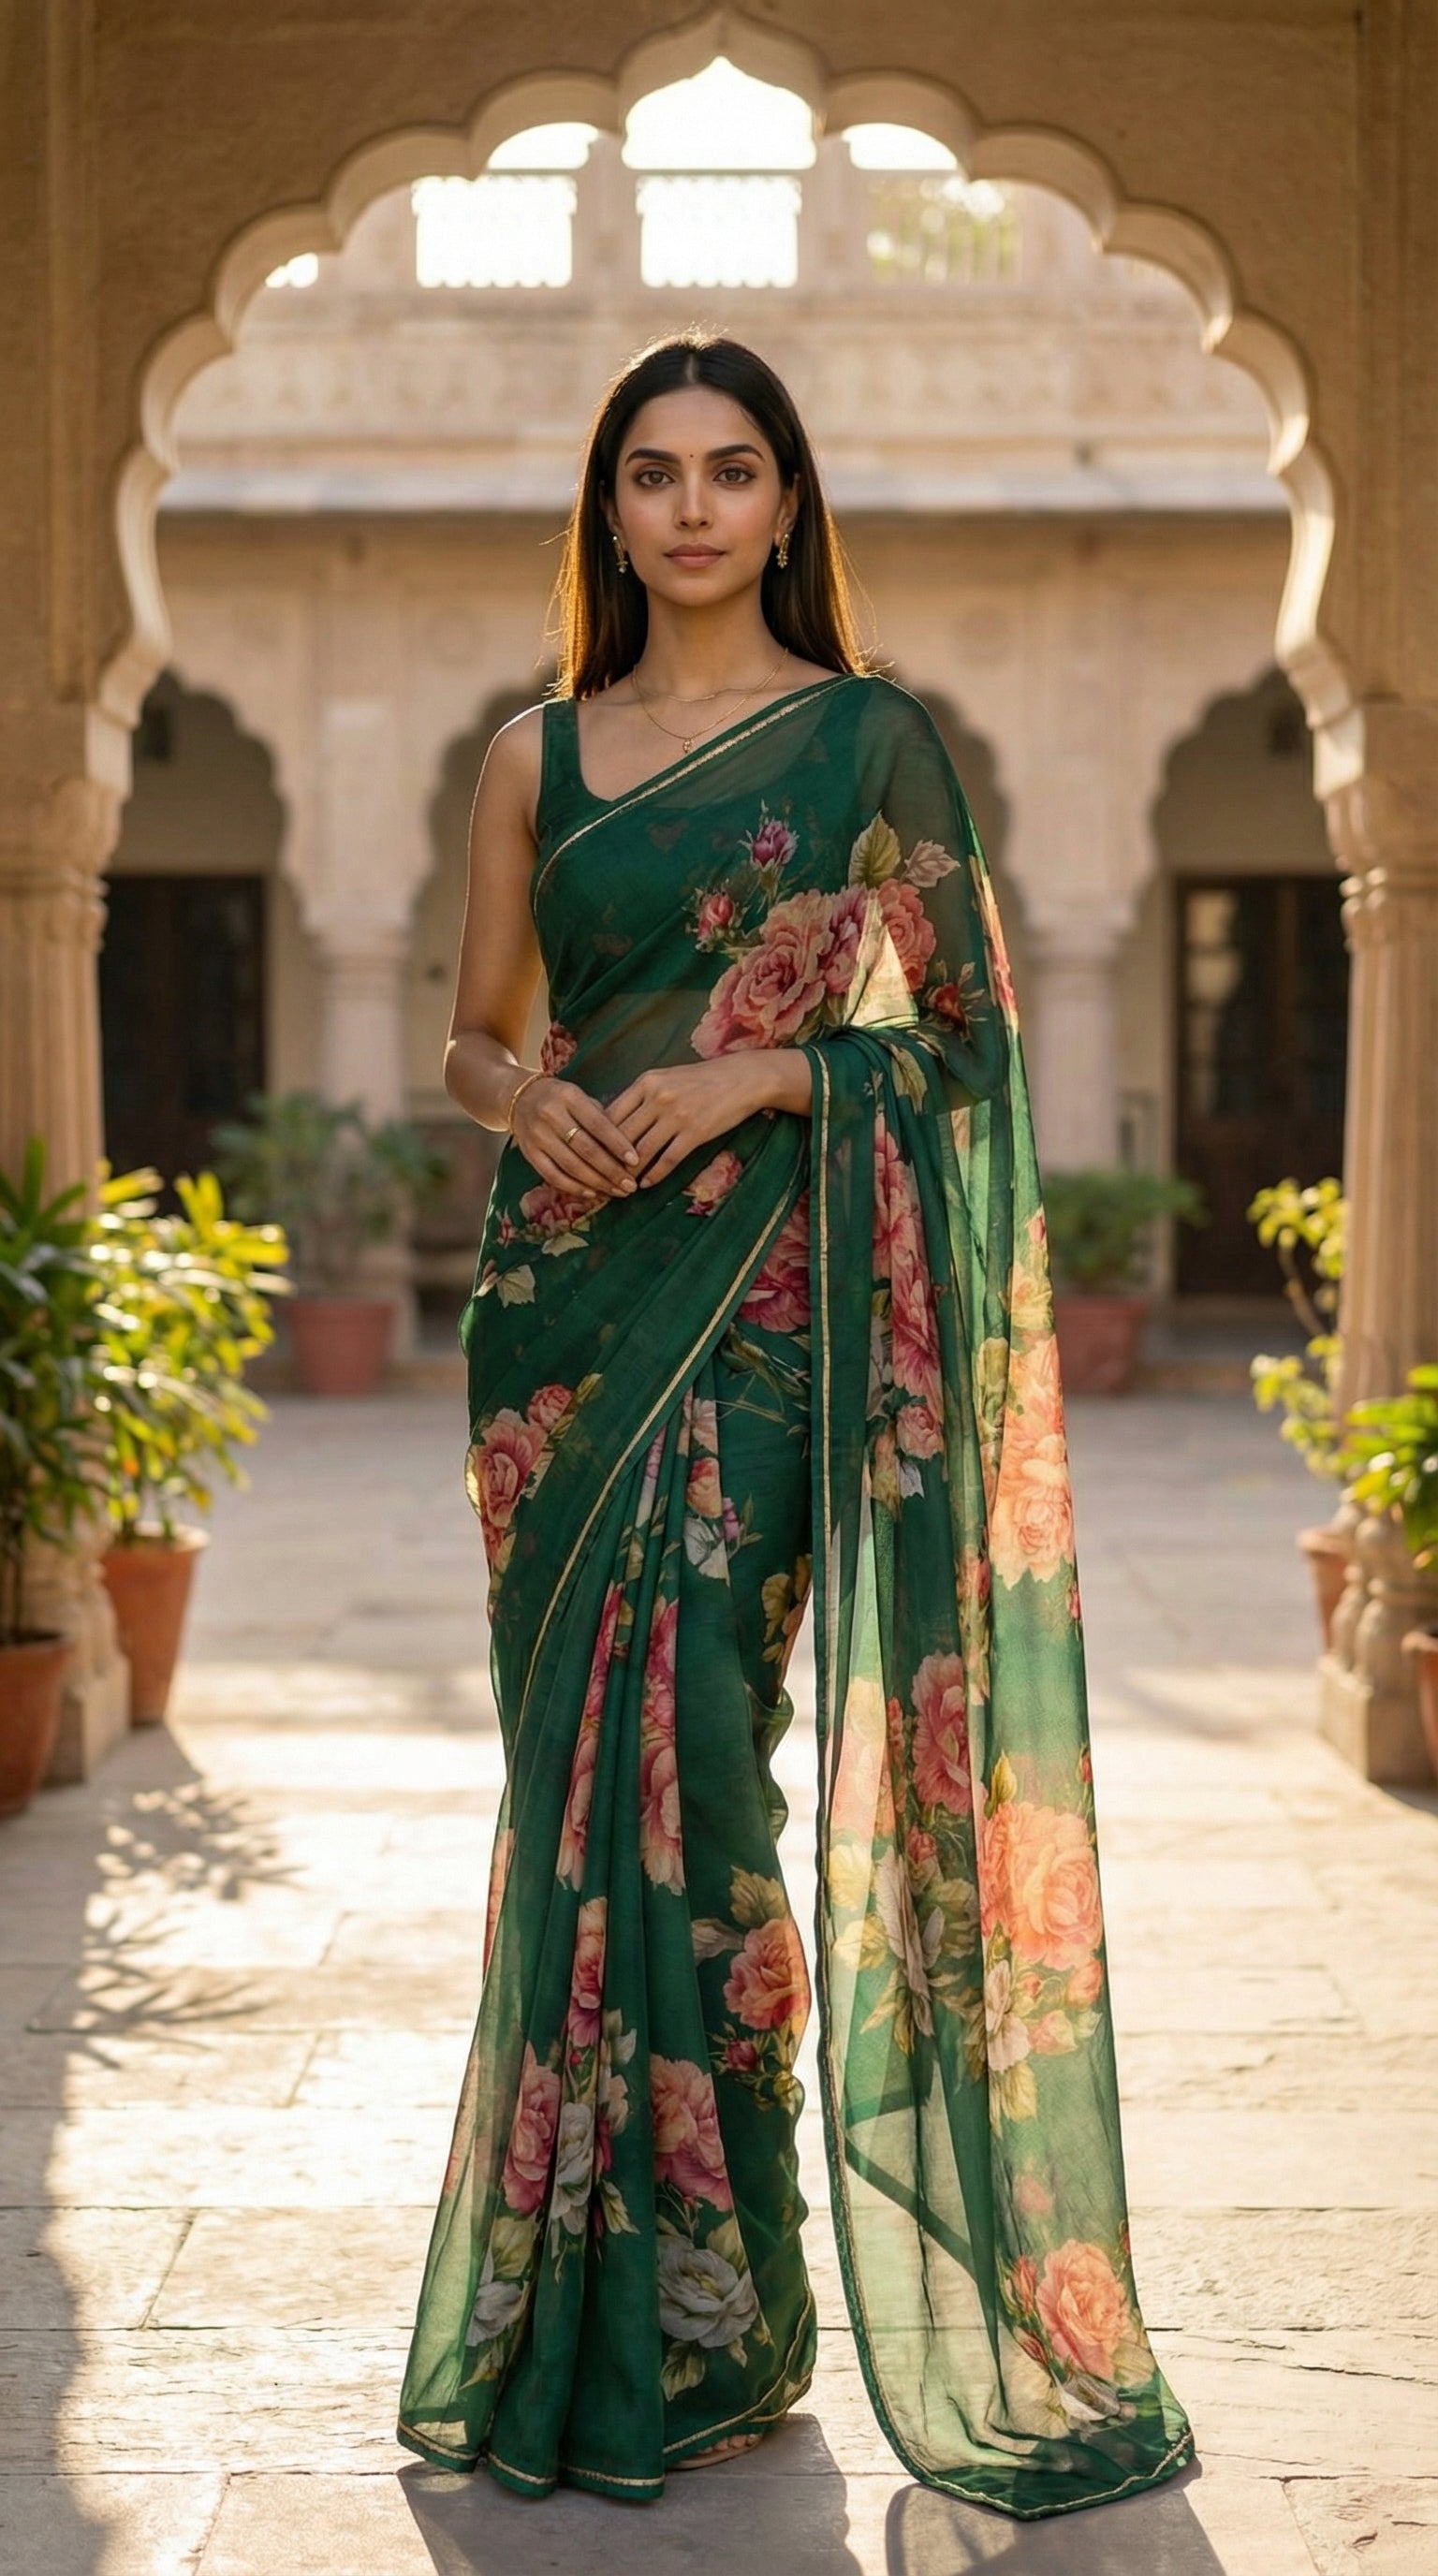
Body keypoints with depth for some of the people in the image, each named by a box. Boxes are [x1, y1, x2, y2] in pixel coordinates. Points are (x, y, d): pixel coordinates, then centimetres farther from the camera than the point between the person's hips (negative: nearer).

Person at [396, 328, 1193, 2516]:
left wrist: (761, 1075, -14)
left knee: (671, 1737, -11)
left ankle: (693, 2316, -1)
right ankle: (574, 2302, 15)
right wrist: (523, 1091, -6)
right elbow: (472, 1034, 16)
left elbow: (963, 1031, 0)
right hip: (567, 1281, 4)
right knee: (582, 1751, 4)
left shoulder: (869, 735, 3)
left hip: (765, 1291, -4)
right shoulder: (539, 753, 14)